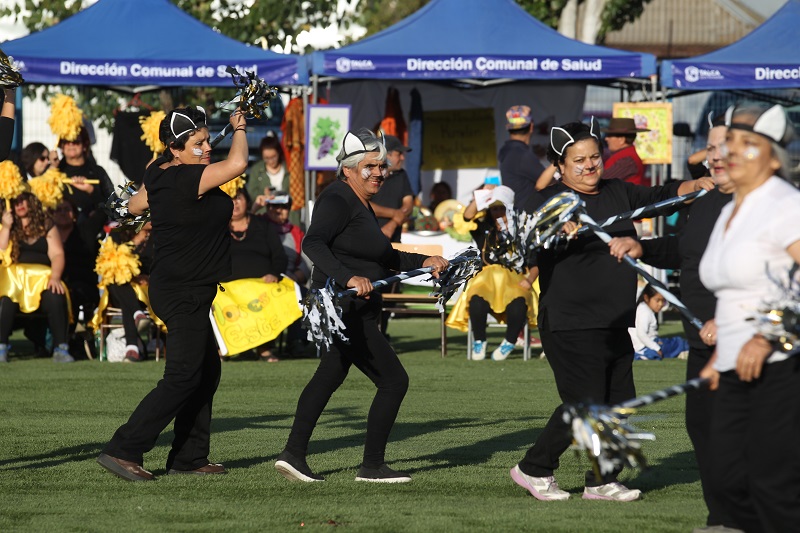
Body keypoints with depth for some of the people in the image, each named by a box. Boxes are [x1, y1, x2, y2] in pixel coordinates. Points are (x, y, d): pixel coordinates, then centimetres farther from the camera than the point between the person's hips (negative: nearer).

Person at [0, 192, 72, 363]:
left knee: (55, 296, -33)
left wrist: (55, 277, -15)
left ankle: (61, 348, -33)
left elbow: (57, 254, 3)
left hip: (41, 276, 0)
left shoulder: (46, 225, 14)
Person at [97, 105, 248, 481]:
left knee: (207, 372, 17)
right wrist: (239, 129, -10)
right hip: (184, 292, -10)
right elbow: (237, 163, -29)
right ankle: (123, 451, -15)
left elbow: (135, 206, 22)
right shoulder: (188, 179, -22)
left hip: (186, 292, 10)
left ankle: (189, 457, 22)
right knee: (183, 376, -12)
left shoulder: (159, 174, 5)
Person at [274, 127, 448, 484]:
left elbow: (384, 256, 28)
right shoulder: (337, 201, -15)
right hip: (346, 312, -11)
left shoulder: (361, 204, 16)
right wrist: (349, 278, -42)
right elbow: (313, 244, -31)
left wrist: (423, 262, 19)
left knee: (329, 378, 20)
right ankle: (372, 465, 1)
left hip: (348, 312, 11)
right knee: (394, 380, -6)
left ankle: (293, 455, 24)